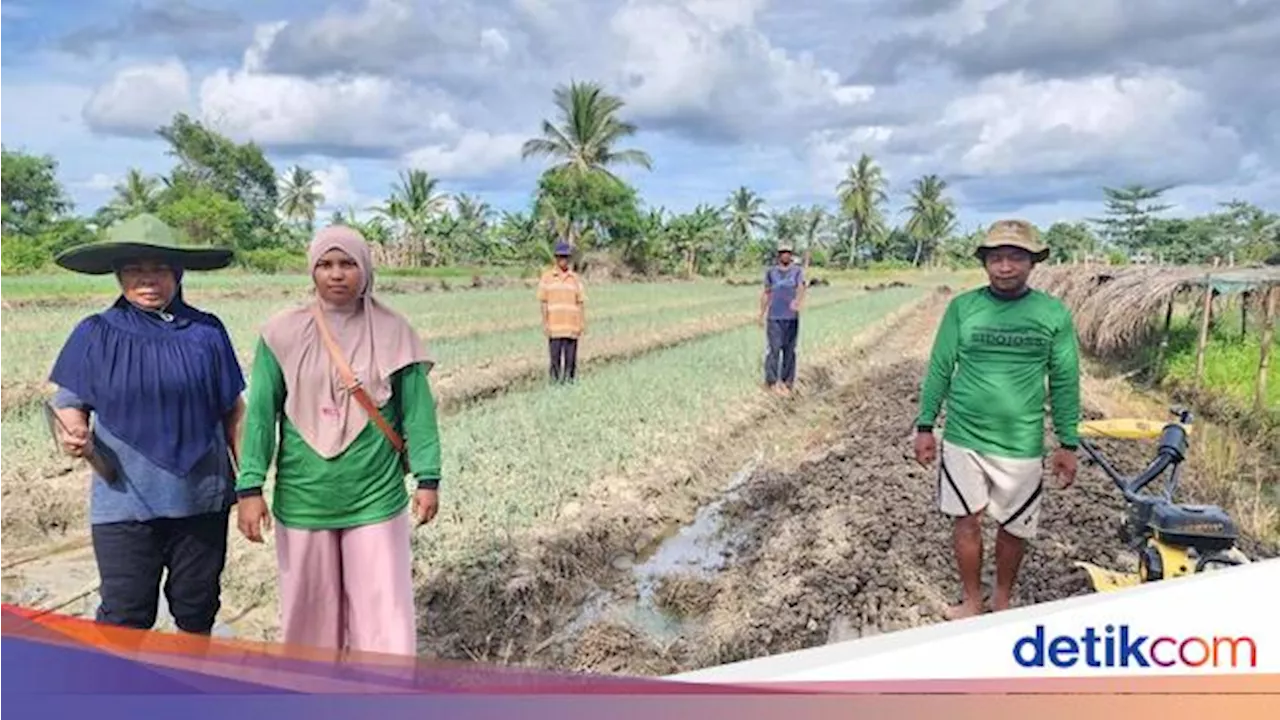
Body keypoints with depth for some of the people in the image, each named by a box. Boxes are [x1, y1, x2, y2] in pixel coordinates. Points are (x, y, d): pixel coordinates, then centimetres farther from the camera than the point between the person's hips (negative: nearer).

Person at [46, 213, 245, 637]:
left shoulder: (206, 332, 0)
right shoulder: (96, 334, -3)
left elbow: (233, 412, 6)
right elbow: (69, 404, 2)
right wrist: (75, 435, -22)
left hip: (203, 499, 2)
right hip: (125, 502, -1)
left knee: (198, 611, 17)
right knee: (125, 619, 4)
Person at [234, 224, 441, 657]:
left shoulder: (393, 333, -4)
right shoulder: (283, 334, -4)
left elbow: (417, 409, -1)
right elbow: (261, 413, -3)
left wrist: (427, 478, -4)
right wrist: (250, 488, -7)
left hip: (376, 499, -1)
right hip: (303, 499, 1)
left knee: (383, 606, 3)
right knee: (310, 605, 16)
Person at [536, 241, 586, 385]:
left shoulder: (575, 278, 8)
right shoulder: (547, 277, 4)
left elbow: (581, 302, 7)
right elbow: (543, 302, 2)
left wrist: (583, 323, 0)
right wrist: (545, 323, -5)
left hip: (572, 326, 1)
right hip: (554, 326, -1)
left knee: (571, 358, 1)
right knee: (555, 357, -1)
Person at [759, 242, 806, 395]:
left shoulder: (798, 271, 2)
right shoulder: (771, 272, 8)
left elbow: (801, 288, -14)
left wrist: (797, 301, -35)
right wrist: (762, 314, 13)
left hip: (792, 317, 0)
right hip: (774, 316, 0)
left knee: (789, 350, 3)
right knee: (774, 349, -7)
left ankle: (786, 382, 12)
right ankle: (771, 382, 1)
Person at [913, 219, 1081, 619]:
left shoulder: (1054, 314, -3)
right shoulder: (962, 307, -3)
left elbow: (1065, 382, 2)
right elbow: (940, 369, 2)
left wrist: (1068, 443, 2)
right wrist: (925, 426, 1)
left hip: (1021, 444, 0)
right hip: (963, 437, 0)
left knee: (1015, 528, 12)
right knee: (967, 521, 9)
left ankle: (1002, 602, 35)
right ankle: (972, 602, 28)